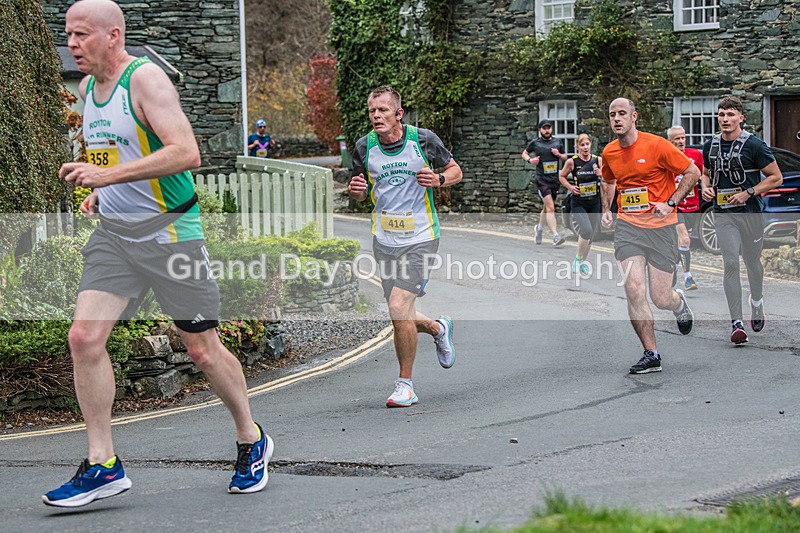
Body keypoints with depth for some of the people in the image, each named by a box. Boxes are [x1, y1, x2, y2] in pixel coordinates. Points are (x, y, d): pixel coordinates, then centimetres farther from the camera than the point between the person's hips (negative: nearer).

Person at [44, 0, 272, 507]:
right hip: (113, 233, 7)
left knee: (203, 348, 2)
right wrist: (100, 194, 9)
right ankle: (103, 465, 0)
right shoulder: (87, 87, 11)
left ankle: (252, 442, 24)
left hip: (169, 231, -7)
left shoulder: (146, 78, -14)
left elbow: (186, 152, -26)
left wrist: (107, 175, -28)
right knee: (84, 337, -8)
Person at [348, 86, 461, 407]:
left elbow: (455, 170, 6)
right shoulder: (364, 147, 0)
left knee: (399, 309, -17)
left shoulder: (423, 139, -7)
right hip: (384, 240, 4)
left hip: (420, 238, -4)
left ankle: (405, 385, 0)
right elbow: (360, 194, 13)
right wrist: (355, 190, -11)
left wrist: (438, 180, -15)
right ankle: (438, 328, 43)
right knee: (401, 319, 8)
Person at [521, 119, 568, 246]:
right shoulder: (535, 143, 0)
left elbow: (565, 157, 20)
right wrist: (530, 160, -6)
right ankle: (555, 235, -23)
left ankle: (539, 227, 43)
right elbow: (524, 153, 14)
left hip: (555, 179, 5)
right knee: (550, 207, -17)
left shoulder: (558, 142, 10)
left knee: (546, 208, 17)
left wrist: (559, 155, -2)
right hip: (542, 180, -4)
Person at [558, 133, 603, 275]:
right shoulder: (572, 161, -8)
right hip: (578, 204, -4)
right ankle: (577, 259, -1)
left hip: (594, 203, 4)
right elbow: (562, 176, 7)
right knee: (587, 231, -22)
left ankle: (583, 262, 30)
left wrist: (601, 174, -16)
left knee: (590, 236, 10)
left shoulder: (598, 160, -1)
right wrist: (570, 187, -10)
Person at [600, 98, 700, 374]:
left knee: (660, 299, -2)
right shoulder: (609, 152, 6)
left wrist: (670, 203, -11)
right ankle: (651, 355, -3)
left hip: (660, 226, -3)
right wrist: (606, 210, 13)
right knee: (634, 290, -13)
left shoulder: (656, 145, -10)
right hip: (627, 225, 3)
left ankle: (679, 304, 37)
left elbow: (693, 172, -4)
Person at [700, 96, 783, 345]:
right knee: (730, 264, -8)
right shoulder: (710, 146, 6)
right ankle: (736, 322, -10)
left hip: (750, 212, -2)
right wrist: (706, 188, 1)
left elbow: (776, 178, -5)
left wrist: (748, 193, -15)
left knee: (752, 262, 12)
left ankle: (757, 302, 43)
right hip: (723, 214, 2)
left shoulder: (754, 145, -9)